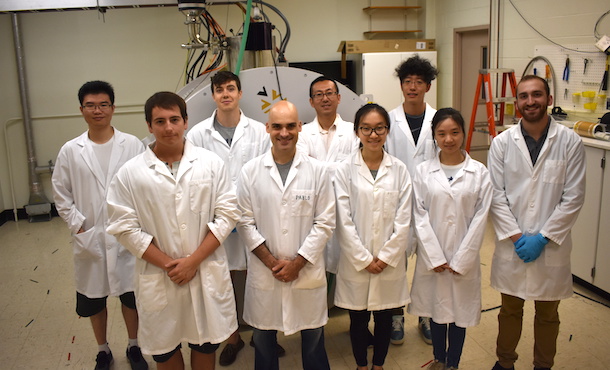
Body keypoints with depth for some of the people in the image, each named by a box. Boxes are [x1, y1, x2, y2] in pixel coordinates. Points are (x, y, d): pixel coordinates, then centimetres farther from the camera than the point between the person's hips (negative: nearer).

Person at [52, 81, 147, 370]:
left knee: (130, 294, 13)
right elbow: (61, 194, 4)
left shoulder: (132, 145, -6)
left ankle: (133, 346, 36)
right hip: (89, 238, 1)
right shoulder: (70, 151, -1)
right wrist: (78, 226, -4)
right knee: (94, 299, 15)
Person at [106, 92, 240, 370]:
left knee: (205, 344, 18)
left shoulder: (211, 163, -3)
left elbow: (227, 214, -5)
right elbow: (125, 228, -6)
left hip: (207, 273, 1)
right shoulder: (130, 173, -5)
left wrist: (193, 260, -11)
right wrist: (168, 264, -11)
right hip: (158, 279, 0)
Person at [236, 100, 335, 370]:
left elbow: (325, 222, -3)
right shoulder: (250, 172, -2)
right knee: (263, 338, 14)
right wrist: (272, 262, -8)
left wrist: (297, 262, -8)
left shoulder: (317, 170, -2)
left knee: (313, 337, 13)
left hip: (307, 272, 0)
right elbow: (245, 223, -1)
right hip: (264, 272, 1)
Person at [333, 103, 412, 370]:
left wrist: (386, 257, -8)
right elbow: (343, 221, -8)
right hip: (356, 262, -1)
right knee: (358, 319, 13)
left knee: (384, 318, 15)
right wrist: (364, 259, -10)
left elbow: (403, 220, -2)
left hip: (390, 263, 1)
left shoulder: (399, 170, 0)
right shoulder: (345, 170, -6)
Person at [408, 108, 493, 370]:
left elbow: (480, 217, -5)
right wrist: (435, 257, -11)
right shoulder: (423, 171, -3)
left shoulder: (479, 172, -3)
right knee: (436, 308, 16)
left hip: (464, 258, 0)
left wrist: (461, 259, -9)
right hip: (432, 257, 1)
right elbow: (420, 216, -5)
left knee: (460, 310, 12)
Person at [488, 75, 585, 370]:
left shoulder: (570, 142, -6)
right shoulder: (502, 143, -4)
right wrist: (516, 237, -11)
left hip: (551, 245, 0)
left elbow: (573, 198, -7)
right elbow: (496, 196, -4)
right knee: (510, 310, 17)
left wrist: (542, 238, -12)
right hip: (511, 245, 1)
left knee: (547, 315, 17)